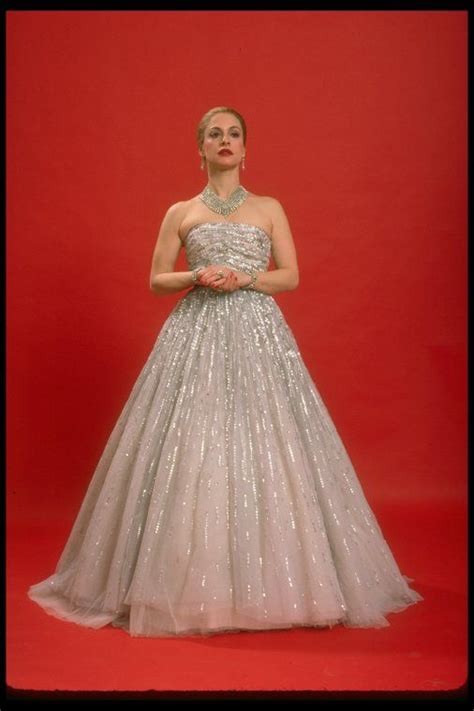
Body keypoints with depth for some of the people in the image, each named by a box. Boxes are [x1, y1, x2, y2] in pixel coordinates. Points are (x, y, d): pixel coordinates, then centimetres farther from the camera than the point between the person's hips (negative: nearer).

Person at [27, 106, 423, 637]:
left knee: (265, 452, -4)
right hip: (197, 336, 0)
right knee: (191, 452, -5)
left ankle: (270, 582, 9)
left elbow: (291, 276, 6)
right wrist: (198, 276, -11)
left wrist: (245, 278, -11)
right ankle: (194, 585, 8)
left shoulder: (270, 208, 12)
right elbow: (157, 280, 8)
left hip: (258, 334, 0)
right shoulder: (180, 213, 11)